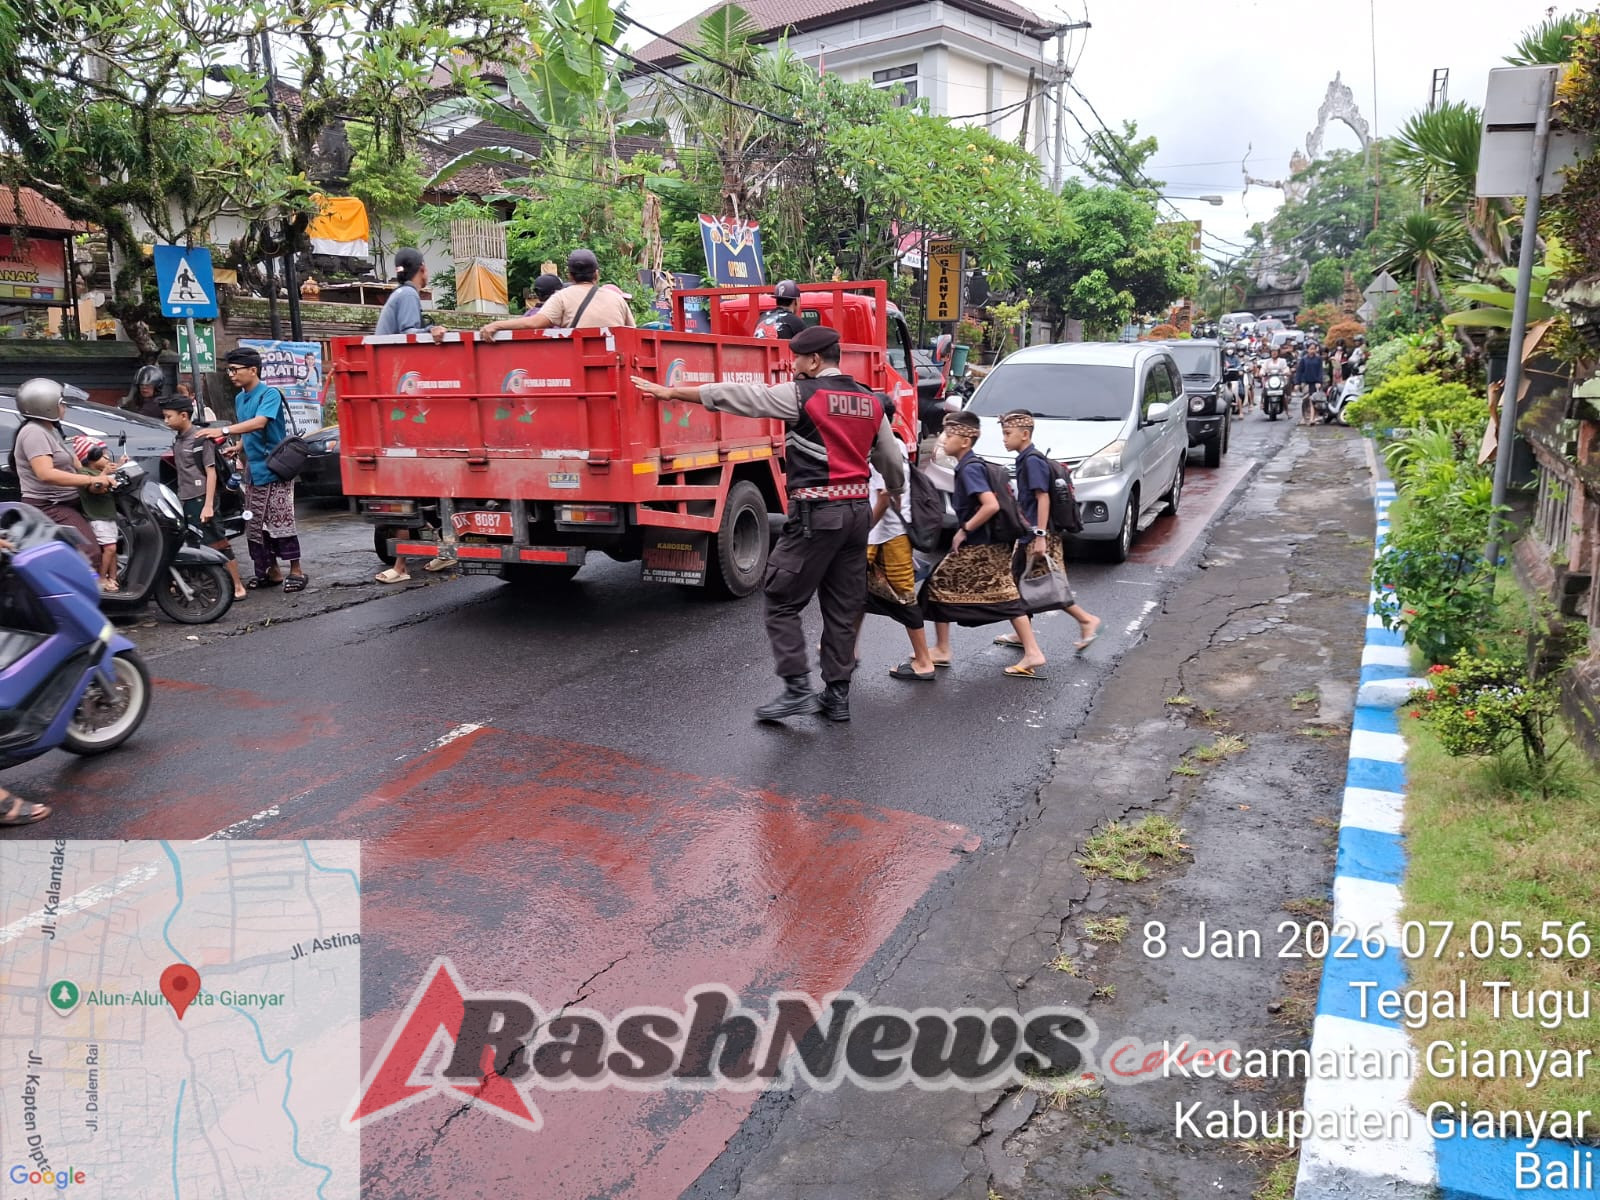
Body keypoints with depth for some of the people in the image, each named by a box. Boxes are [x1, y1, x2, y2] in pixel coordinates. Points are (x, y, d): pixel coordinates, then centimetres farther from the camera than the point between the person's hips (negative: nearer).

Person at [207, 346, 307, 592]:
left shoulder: (270, 394, -11)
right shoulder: (239, 399, 14)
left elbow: (259, 423, -28)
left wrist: (224, 430, -33)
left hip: (275, 471, -8)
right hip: (253, 472, 8)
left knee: (280, 523, -6)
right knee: (254, 526, 9)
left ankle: (296, 571, 2)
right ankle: (271, 571, 18)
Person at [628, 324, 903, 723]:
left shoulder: (802, 395, -7)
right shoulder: (871, 401, 12)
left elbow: (734, 395, -3)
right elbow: (892, 461, 19)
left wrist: (670, 392, 5)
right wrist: (896, 496, 39)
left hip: (817, 511, -7)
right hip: (858, 511, 7)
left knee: (782, 600, 3)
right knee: (843, 607, 11)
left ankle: (797, 687, -1)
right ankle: (837, 695, 16)